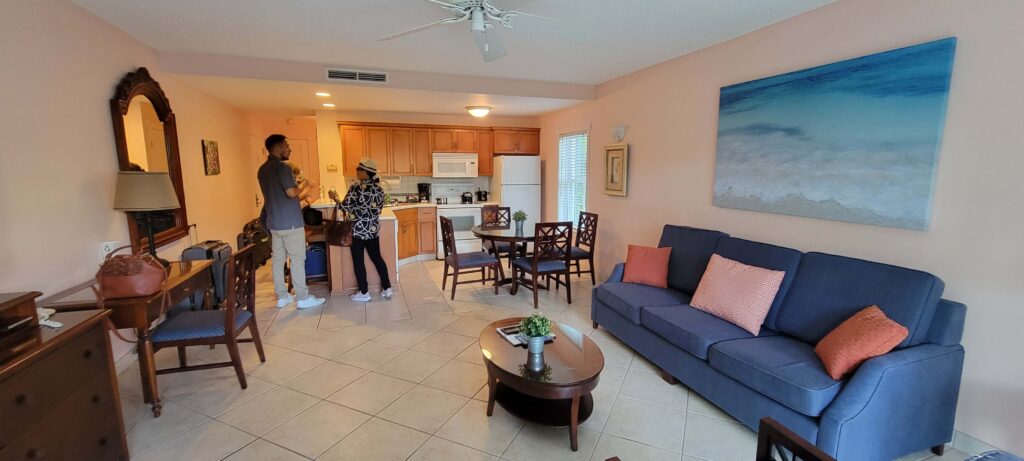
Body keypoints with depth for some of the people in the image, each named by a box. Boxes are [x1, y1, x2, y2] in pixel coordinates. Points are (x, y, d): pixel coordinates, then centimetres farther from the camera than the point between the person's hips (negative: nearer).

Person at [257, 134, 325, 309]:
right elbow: (291, 192, -24)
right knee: (298, 259, -2)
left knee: (278, 259, 11)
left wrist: (298, 196, 20)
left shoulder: (262, 169, 13)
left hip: (273, 222, 9)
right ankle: (303, 298, 3)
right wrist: (302, 187, -4)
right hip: (290, 222, -9)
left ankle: (282, 296, 19)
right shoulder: (282, 167, -15)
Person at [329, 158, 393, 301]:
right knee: (377, 258, 14)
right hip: (374, 229, 6)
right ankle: (387, 289, 15)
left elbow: (345, 207, -12)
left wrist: (335, 198, 6)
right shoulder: (379, 188, 4)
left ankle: (364, 293, 14)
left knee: (358, 261, 6)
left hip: (358, 230, -6)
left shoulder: (356, 188, -15)